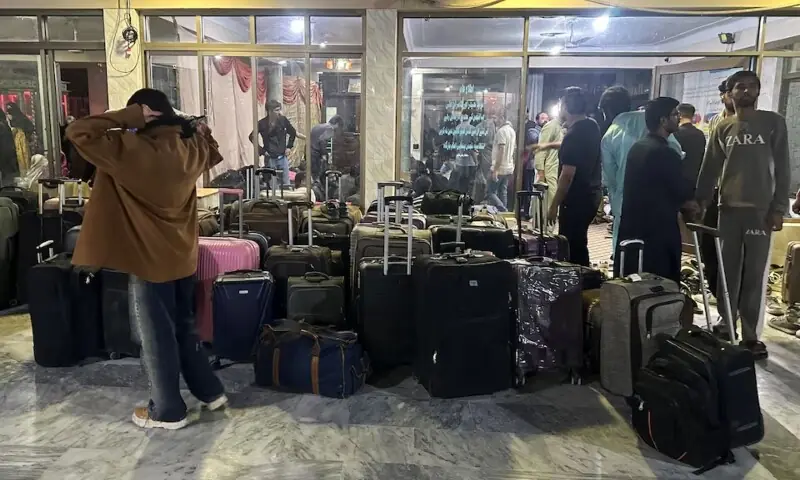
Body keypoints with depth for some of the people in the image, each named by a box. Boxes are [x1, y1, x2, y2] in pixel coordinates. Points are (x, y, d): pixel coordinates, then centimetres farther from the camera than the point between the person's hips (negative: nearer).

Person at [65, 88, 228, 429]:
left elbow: (77, 132, -18)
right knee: (184, 328, 21)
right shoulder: (190, 149, 0)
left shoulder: (129, 149, -20)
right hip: (183, 257, 7)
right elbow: (212, 154, 23)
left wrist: (128, 117, -17)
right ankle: (211, 392, 32)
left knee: (157, 337, 7)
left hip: (149, 261, -6)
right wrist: (200, 129, 16)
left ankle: (168, 412, 20)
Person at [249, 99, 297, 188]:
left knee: (286, 184, 5)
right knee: (273, 186, 4)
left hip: (283, 157, 2)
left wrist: (289, 146, 7)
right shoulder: (262, 123, -8)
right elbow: (252, 137, -1)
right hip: (270, 158, -2)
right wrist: (261, 151, -5)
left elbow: (293, 132, 12)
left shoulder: (283, 120, -2)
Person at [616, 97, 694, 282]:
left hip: (632, 226, 9)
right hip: (657, 230, -9)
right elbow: (684, 191, -10)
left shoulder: (637, 147, 9)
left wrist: (680, 201, 15)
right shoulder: (665, 153, -17)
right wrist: (691, 188, 11)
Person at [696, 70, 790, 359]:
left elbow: (782, 168, 1)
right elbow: (709, 169, 11)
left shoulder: (774, 123, 4)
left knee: (755, 275, -1)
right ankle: (724, 327, 17)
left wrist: (779, 208, -7)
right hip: (728, 209, 2)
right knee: (728, 272, 7)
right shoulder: (722, 128, 10)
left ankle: (751, 335, 6)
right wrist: (698, 203, 4)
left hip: (761, 210, -2)